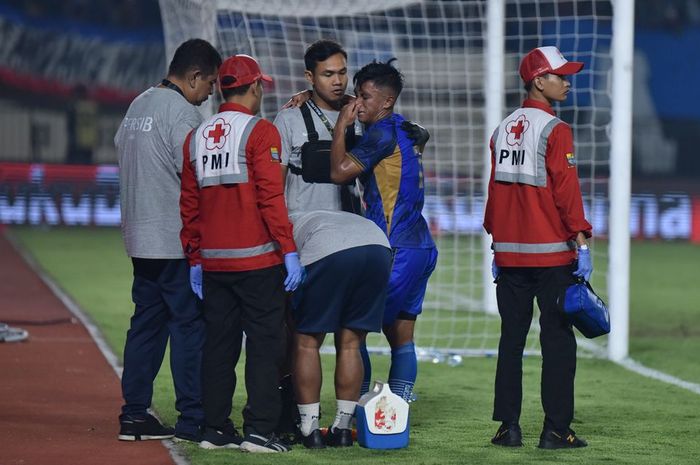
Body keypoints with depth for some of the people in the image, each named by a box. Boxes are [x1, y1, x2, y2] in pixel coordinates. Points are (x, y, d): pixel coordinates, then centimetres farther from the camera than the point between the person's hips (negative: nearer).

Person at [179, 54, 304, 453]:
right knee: (265, 344, -3)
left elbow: (190, 205, 14)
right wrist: (289, 250, -13)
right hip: (258, 260, -6)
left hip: (213, 262, 6)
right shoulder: (260, 132, -7)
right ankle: (259, 431, -6)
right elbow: (271, 197, -14)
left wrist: (195, 259, 18)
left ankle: (215, 429, 11)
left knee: (219, 345, 10)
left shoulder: (197, 137, 12)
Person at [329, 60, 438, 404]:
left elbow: (339, 172, -17)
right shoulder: (405, 131, 16)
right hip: (420, 248, 9)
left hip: (395, 250, -9)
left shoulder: (383, 133, -12)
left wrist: (342, 124, -6)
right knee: (401, 339, 9)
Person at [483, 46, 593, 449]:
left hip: (510, 253, 6)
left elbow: (496, 190, 14)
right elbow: (566, 191, -15)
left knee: (511, 340, 9)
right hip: (552, 254, -6)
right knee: (558, 341, -2)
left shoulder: (503, 130, 11)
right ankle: (556, 430, -4)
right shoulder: (555, 131, -9)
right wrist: (582, 242, -14)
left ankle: (509, 427, 7)